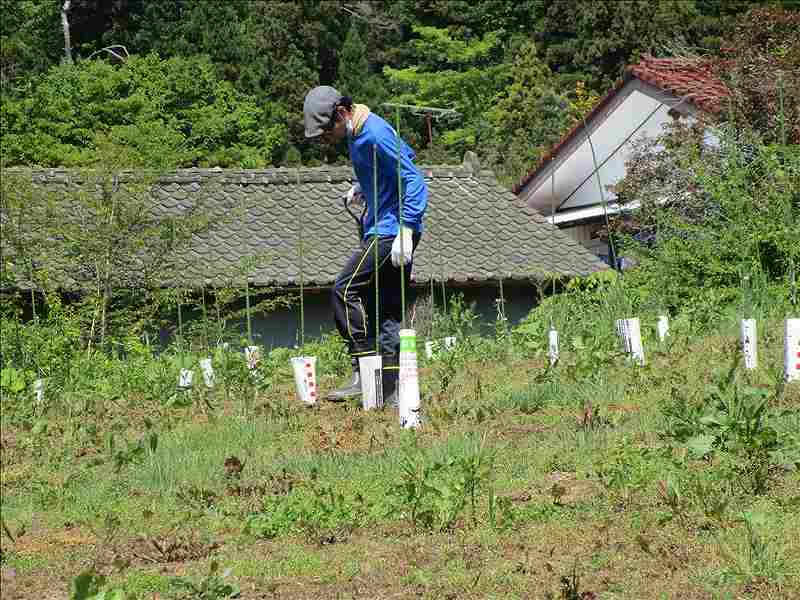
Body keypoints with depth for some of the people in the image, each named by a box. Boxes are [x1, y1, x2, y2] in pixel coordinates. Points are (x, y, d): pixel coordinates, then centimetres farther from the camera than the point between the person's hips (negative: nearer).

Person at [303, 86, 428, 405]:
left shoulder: (375, 135, -18)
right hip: (382, 228, 10)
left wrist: (405, 231, -26)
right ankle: (391, 392, 8)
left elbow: (414, 181, -20)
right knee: (388, 310, 8)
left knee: (345, 291, -14)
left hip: (391, 230, -10)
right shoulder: (357, 132, 12)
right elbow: (406, 155, 29)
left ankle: (364, 373, -14)